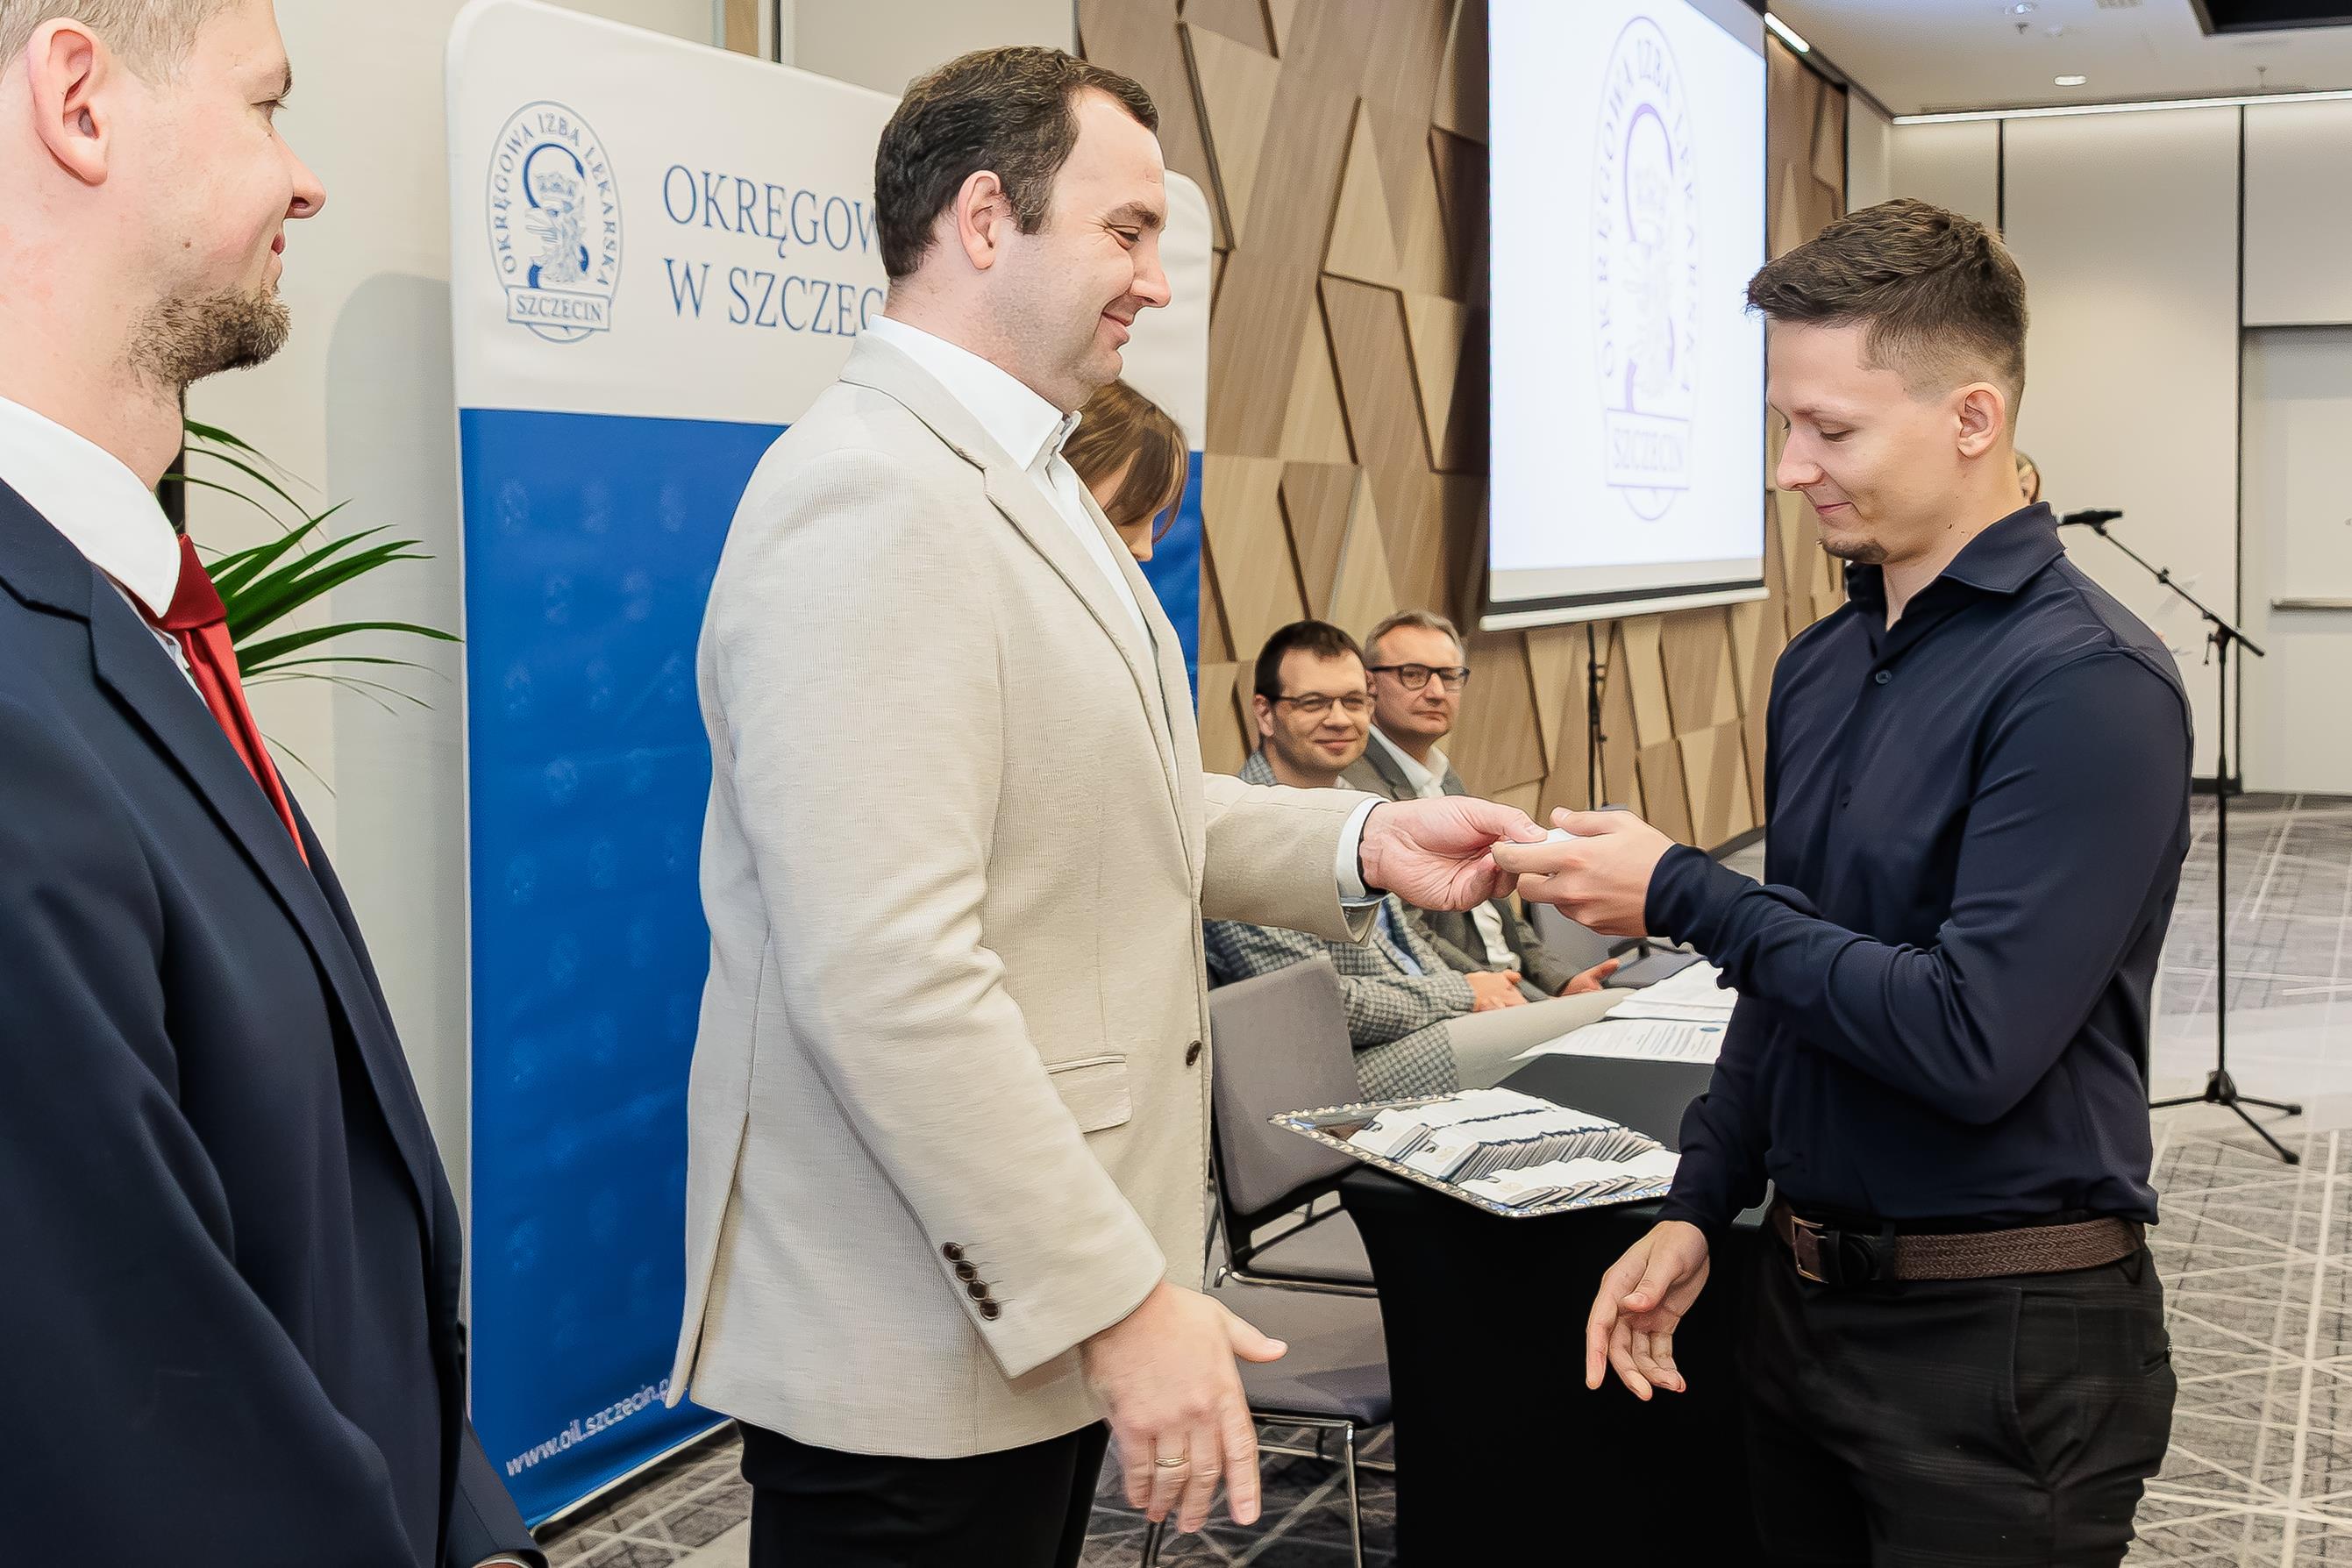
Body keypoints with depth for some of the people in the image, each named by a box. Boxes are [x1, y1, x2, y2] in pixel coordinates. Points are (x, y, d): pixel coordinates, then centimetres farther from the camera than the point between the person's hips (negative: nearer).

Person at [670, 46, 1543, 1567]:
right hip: (922, 1343, -10)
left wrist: (1363, 841, 5)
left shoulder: (1026, 485, 14)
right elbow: (886, 976, -27)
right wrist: (1119, 1300, -22)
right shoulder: (870, 503, -20)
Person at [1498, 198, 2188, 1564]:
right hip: (1809, 1299, 8)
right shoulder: (1823, 665, 8)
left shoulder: (2088, 682, -19)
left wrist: (1683, 895, -18)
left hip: (2001, 1345, -7)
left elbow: (1972, 1041, -25)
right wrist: (1697, 1210, 12)